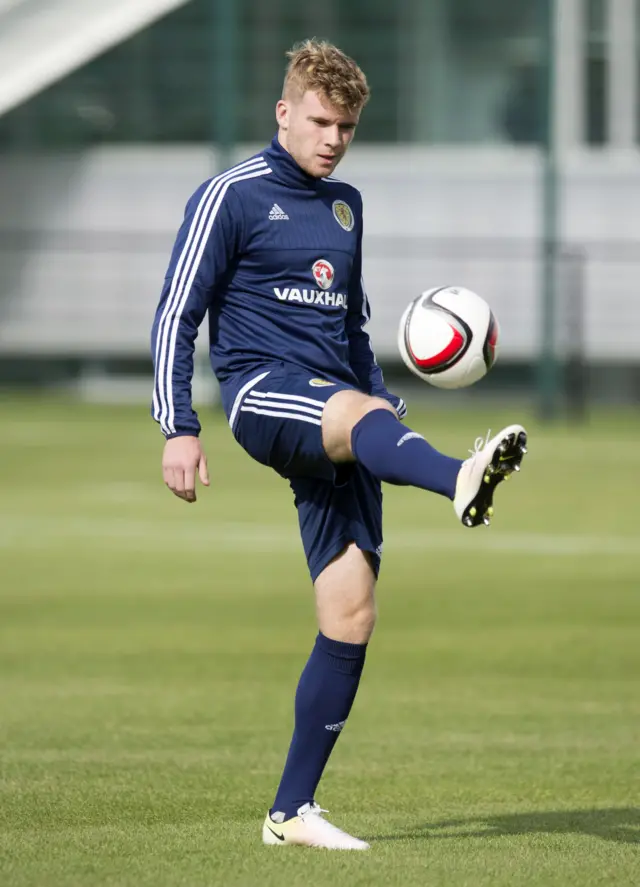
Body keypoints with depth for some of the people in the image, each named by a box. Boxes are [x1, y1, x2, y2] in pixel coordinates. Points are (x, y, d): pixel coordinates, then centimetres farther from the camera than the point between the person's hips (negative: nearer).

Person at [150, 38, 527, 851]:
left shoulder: (345, 204, 21)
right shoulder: (231, 197, 2)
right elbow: (176, 314, 0)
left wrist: (384, 404, 20)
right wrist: (178, 430, -9)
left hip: (336, 405, 6)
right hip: (263, 388, -6)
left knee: (350, 615, -5)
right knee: (357, 413, -41)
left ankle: (292, 810, 2)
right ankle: (462, 482, -76)